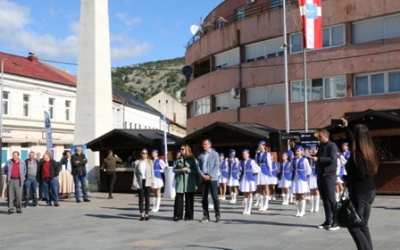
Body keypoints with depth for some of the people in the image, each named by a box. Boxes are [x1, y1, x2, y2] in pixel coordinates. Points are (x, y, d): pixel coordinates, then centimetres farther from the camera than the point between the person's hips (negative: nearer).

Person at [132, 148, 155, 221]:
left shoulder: (150, 162, 7)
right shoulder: (137, 162, 5)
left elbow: (152, 172, 6)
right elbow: (135, 173, 5)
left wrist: (153, 182, -1)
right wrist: (134, 183, 0)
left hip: (147, 182, 0)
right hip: (140, 182, 0)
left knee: (147, 199, 0)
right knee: (141, 199, 2)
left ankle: (146, 214, 7)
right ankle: (142, 215, 6)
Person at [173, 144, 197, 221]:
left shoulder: (192, 159, 2)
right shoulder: (179, 159, 10)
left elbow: (196, 170, -3)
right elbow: (174, 169, 8)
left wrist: (187, 170, -14)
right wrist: (180, 170, -10)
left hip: (189, 182, -2)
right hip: (180, 181, 2)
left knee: (189, 199, 3)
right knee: (178, 198, -4)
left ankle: (189, 216, 10)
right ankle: (178, 215, 2)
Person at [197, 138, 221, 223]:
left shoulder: (215, 154, 4)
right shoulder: (201, 155, 14)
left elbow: (216, 166, -4)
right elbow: (198, 167, 9)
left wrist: (209, 175, -13)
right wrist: (202, 175, -8)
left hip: (212, 178, -4)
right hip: (203, 178, 4)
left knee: (215, 197, -7)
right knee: (204, 198, 3)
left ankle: (217, 215, -2)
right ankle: (206, 216, 8)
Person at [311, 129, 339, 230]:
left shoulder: (332, 146, -8)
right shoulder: (321, 146, 16)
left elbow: (332, 159, -21)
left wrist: (318, 159, -25)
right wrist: (314, 156, 5)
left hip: (329, 175, -8)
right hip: (321, 175, 8)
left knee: (331, 198, -8)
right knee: (324, 198, 9)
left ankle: (336, 221, -4)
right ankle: (328, 221, 13)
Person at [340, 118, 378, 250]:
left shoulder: (357, 154, -18)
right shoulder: (368, 150, 6)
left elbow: (360, 176, -23)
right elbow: (353, 141, 24)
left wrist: (347, 177, -7)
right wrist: (346, 128, 33)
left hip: (360, 193, -8)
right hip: (370, 191, 8)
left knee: (354, 227, 0)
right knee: (363, 226, 12)